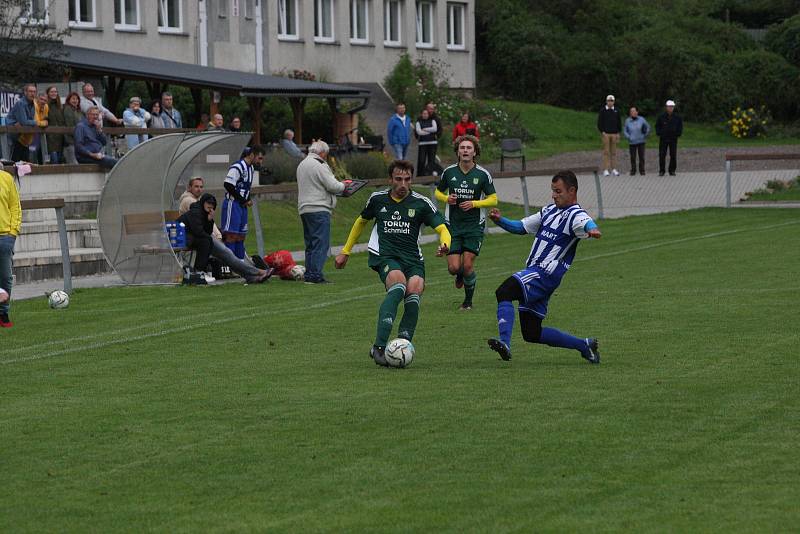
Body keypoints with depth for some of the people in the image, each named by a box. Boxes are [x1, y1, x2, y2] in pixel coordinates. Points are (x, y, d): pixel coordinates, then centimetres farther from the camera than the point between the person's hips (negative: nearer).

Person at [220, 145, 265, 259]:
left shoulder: (250, 168, 14)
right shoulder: (237, 167, -15)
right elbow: (228, 185, -21)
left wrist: (248, 200, 6)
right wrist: (244, 201, -14)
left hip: (242, 206, 9)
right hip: (232, 204, -9)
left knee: (241, 235, 11)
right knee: (231, 235, -11)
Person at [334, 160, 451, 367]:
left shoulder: (421, 203, 4)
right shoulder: (377, 199, 9)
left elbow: (442, 228, 0)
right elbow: (361, 221, 27)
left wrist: (445, 245, -24)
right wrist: (345, 252, 30)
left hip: (412, 259, 2)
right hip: (384, 256, -2)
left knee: (414, 293, -28)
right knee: (398, 286, -32)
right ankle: (378, 347, -39)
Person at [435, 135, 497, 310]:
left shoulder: (483, 174, -4)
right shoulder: (449, 172, 2)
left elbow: (493, 200, 1)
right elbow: (438, 192, 16)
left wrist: (474, 204, -14)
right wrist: (447, 199, -7)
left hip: (474, 226, -2)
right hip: (453, 225, 2)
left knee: (468, 266, -9)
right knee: (454, 267, -5)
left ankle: (468, 301, 13)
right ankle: (460, 275, 33)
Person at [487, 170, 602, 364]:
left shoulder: (576, 215, -6)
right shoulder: (549, 211, 21)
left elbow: (587, 224, -30)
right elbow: (521, 227, 27)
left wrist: (592, 230, -54)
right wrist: (500, 220, 8)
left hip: (546, 274, -9)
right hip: (533, 272, 9)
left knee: (503, 292, -30)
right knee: (532, 333, 10)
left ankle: (505, 342, -41)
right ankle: (585, 345, 20)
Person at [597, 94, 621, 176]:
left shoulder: (616, 111, 10)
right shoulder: (602, 111, 1)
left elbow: (619, 122, 14)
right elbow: (599, 122, 0)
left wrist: (618, 133, 6)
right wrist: (602, 132, -10)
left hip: (614, 134, 3)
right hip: (605, 134, -3)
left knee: (614, 152, 5)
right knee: (606, 152, -4)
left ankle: (613, 169, 8)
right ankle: (606, 170, -3)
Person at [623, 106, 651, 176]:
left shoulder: (641, 119, -3)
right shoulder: (627, 121, -2)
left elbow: (648, 127, 10)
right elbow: (625, 131, 9)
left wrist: (645, 136, 4)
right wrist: (628, 137, -3)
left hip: (641, 141, 0)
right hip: (632, 142, 0)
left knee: (641, 157, 0)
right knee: (633, 157, 1)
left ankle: (642, 170, 9)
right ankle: (633, 170, 11)